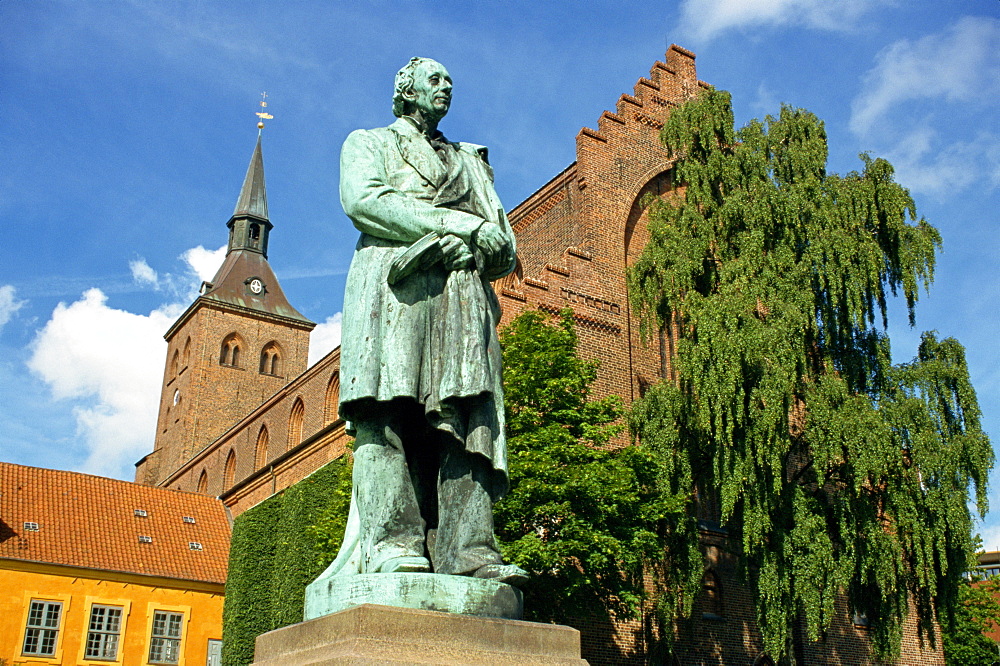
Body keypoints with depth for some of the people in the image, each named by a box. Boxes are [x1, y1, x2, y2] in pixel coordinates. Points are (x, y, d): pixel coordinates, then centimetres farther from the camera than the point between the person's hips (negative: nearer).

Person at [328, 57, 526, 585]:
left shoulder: (470, 161, 34)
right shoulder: (368, 143, 23)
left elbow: (504, 249, 20)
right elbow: (364, 201, -1)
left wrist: (479, 243, -6)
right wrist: (457, 224, -6)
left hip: (463, 293, 3)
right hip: (394, 284, -3)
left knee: (465, 418, -14)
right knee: (389, 413, -18)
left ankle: (468, 548, -23)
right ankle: (393, 541, -24)